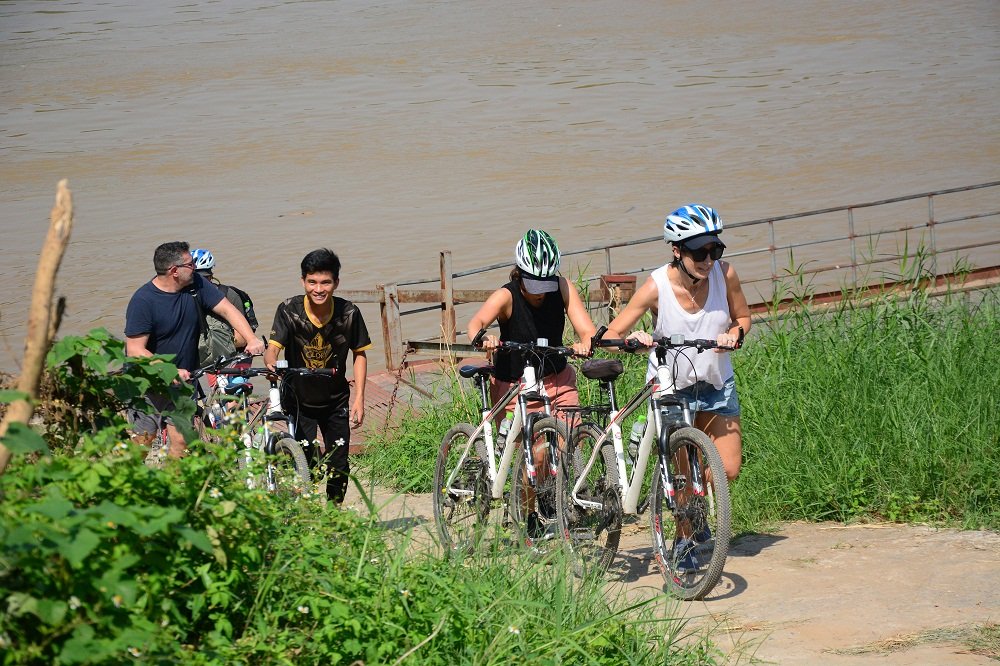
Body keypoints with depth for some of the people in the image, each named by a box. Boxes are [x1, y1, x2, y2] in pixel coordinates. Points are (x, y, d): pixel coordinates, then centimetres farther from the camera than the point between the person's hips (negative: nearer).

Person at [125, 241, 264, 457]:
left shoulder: (195, 284, -4)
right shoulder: (143, 301, -19)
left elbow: (227, 309, -3)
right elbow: (135, 351, -22)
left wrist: (251, 339, -19)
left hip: (183, 380, 5)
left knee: (181, 442, 0)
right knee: (143, 441, 0)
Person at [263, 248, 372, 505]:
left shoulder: (348, 313, -12)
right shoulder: (289, 310, -17)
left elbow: (359, 354, 1)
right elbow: (273, 347, -26)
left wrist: (359, 399, -4)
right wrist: (271, 364, -50)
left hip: (335, 400, 2)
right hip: (299, 400, -2)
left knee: (339, 465, 5)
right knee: (307, 463, -16)